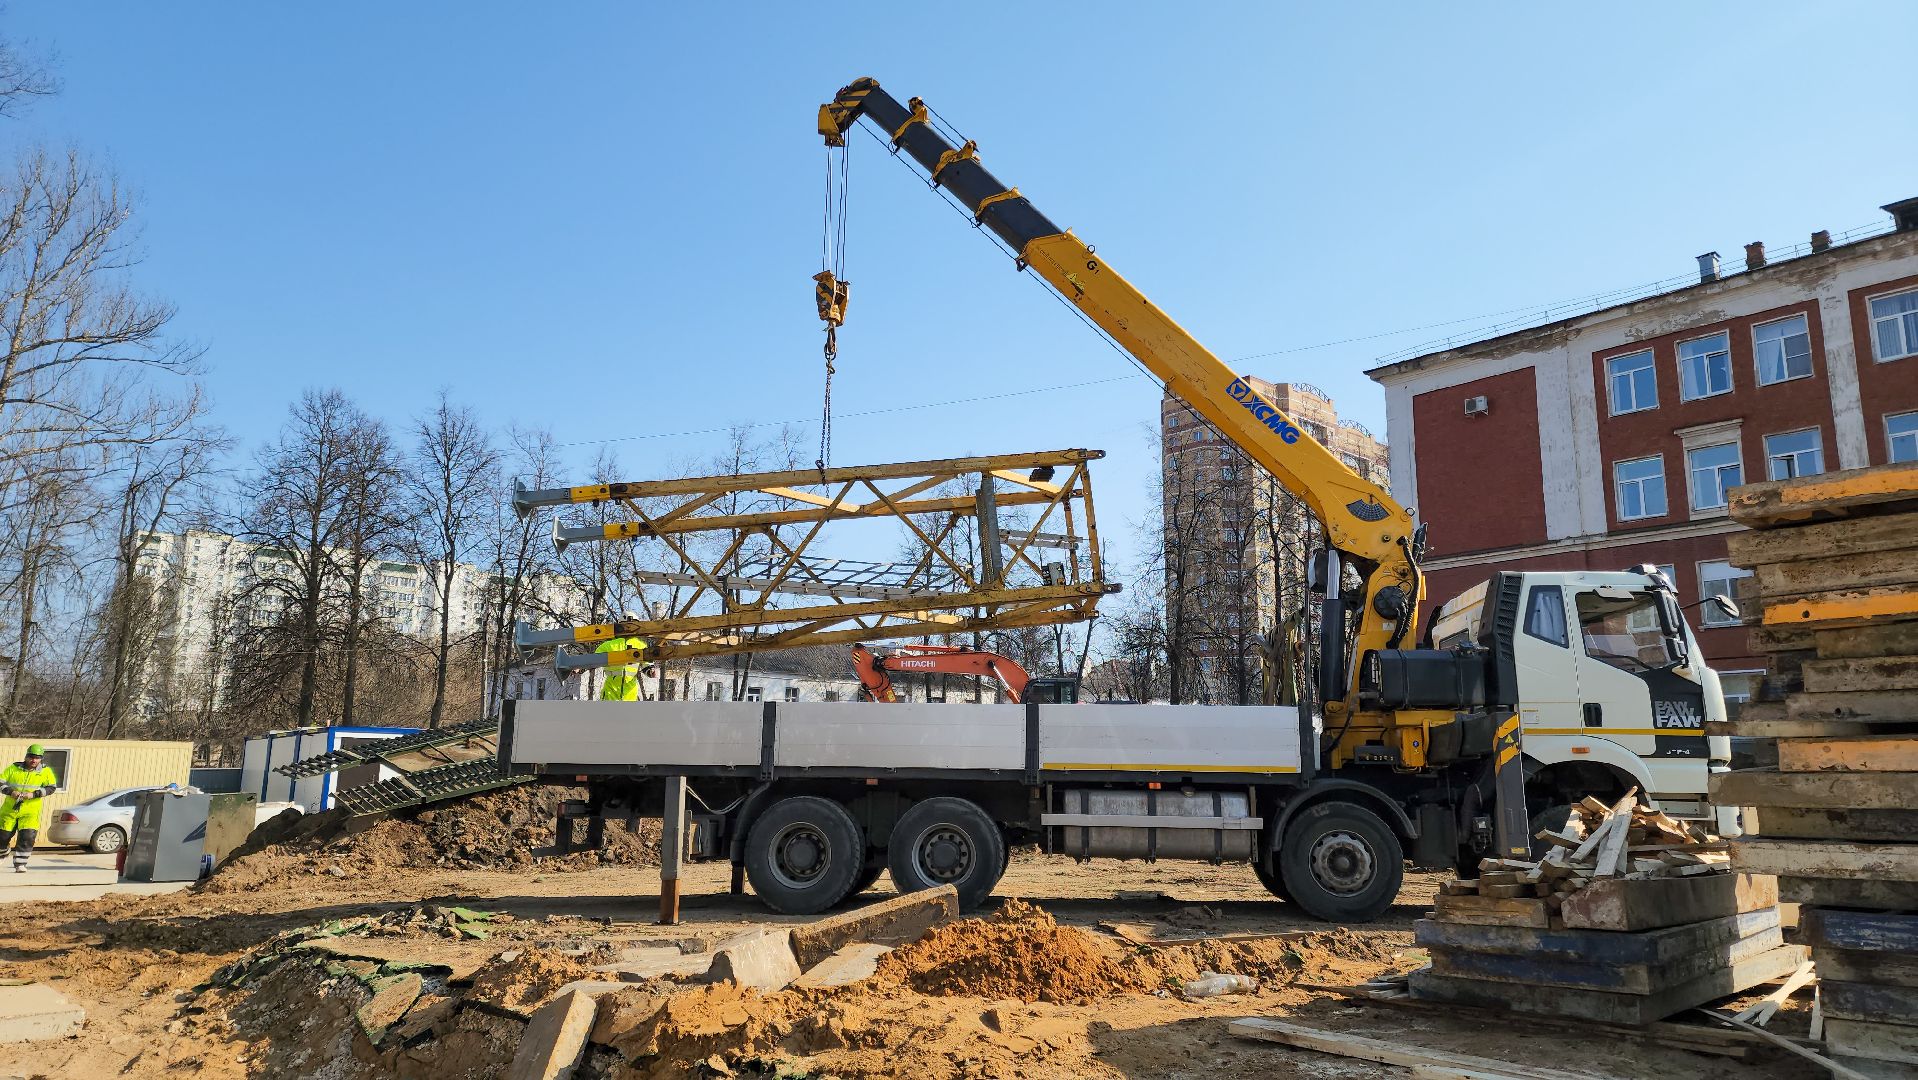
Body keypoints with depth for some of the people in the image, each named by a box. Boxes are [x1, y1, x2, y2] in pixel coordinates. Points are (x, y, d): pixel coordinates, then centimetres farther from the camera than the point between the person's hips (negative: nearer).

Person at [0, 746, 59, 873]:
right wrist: (11, 792, -16)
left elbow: (51, 788, -5)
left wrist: (34, 794, -18)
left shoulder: (45, 771, 1)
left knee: (27, 837, -13)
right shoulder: (13, 768, 3)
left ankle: (20, 864, -4)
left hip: (30, 811, -2)